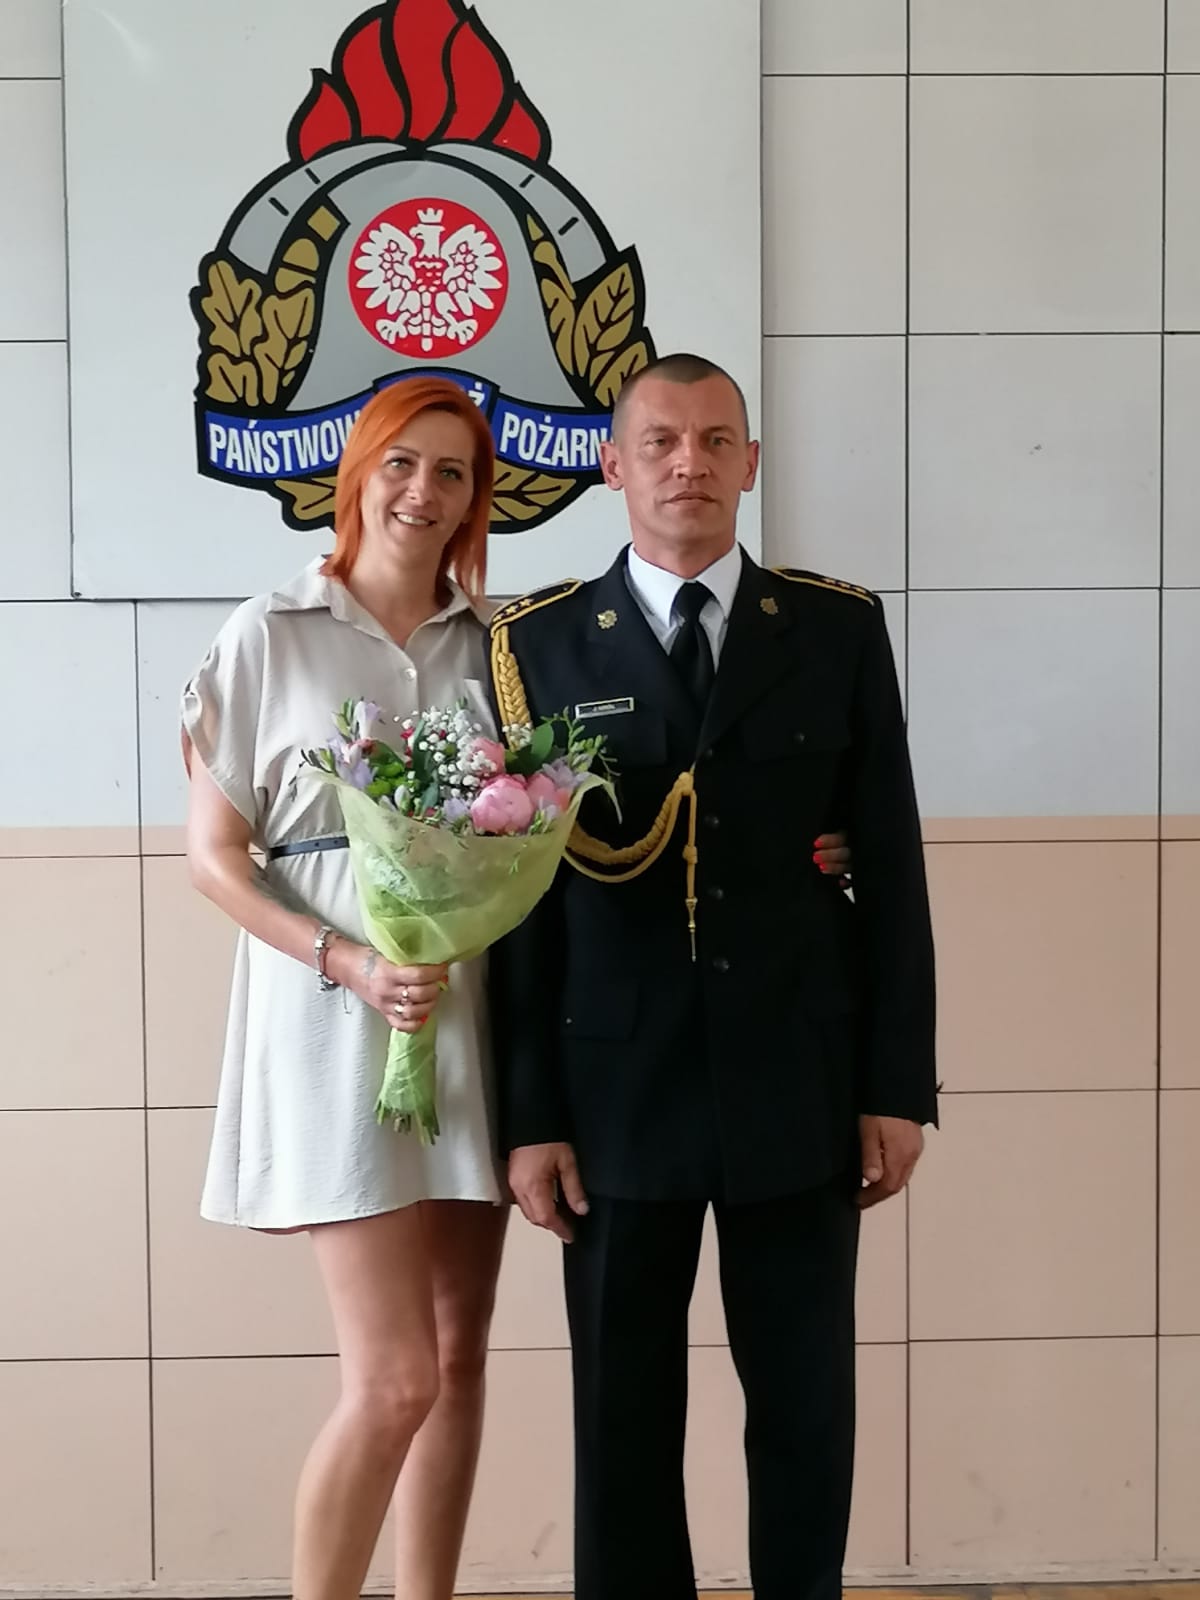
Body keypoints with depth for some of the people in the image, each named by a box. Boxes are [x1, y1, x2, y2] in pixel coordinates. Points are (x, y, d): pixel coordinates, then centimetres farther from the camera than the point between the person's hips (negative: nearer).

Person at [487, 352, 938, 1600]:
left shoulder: (838, 629, 4)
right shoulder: (539, 643, 1)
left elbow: (890, 870, 4)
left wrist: (898, 1083, 0)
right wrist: (528, 1114, -4)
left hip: (800, 1090, 1)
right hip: (617, 1095, -1)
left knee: (806, 1403, 11)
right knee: (623, 1412, 10)